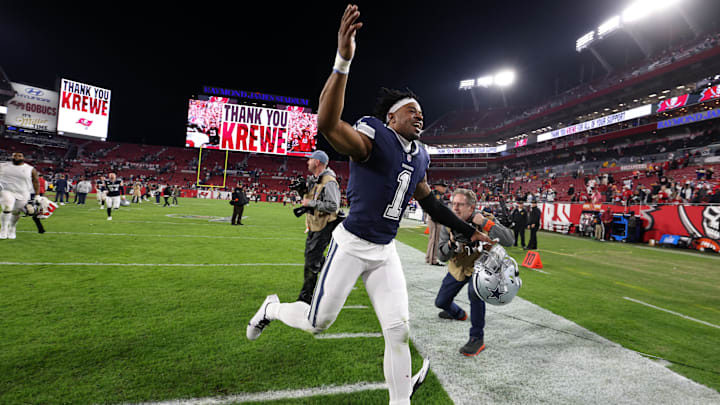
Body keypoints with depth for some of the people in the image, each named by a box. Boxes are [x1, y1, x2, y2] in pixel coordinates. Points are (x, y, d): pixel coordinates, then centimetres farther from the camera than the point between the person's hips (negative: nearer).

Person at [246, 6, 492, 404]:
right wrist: (343, 61, -45)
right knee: (317, 323, 7)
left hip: (385, 252, 6)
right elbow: (327, 124, -35)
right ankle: (273, 308, 39)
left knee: (398, 331, 7)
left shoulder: (418, 157, 9)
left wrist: (469, 232, 22)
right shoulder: (374, 136, -15)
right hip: (351, 244, -6)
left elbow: (430, 203, 18)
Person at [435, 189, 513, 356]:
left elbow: (508, 240, -36)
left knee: (474, 292, -36)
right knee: (441, 302, 12)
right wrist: (451, 243, -35)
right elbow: (441, 256, -14)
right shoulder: (448, 224, -16)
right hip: (458, 267, 4)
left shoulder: (485, 219, -24)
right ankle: (458, 313, 50)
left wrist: (485, 223, -42)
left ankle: (477, 338, -15)